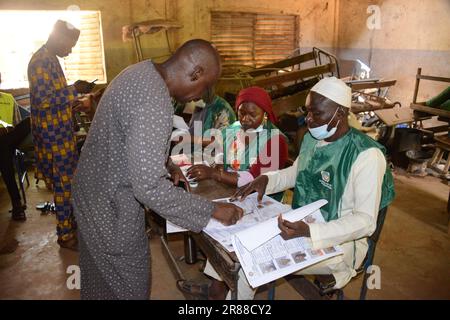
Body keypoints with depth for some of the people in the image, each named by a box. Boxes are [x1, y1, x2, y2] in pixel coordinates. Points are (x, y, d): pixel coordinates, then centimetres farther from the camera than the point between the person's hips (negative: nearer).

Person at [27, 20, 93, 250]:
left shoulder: (50, 60, 14)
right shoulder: (40, 62, -17)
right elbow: (42, 99, -25)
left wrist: (74, 101, 14)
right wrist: (74, 89, -21)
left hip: (61, 132, 10)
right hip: (53, 134, -10)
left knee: (67, 181, 18)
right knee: (63, 184, -2)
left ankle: (69, 221, 32)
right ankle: (65, 235, 10)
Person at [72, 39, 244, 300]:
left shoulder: (143, 71, 0)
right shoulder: (156, 104, -31)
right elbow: (149, 187, -32)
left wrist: (167, 164, 8)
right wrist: (214, 210, -24)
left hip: (94, 190, 9)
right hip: (112, 209, -9)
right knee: (129, 286, 12)